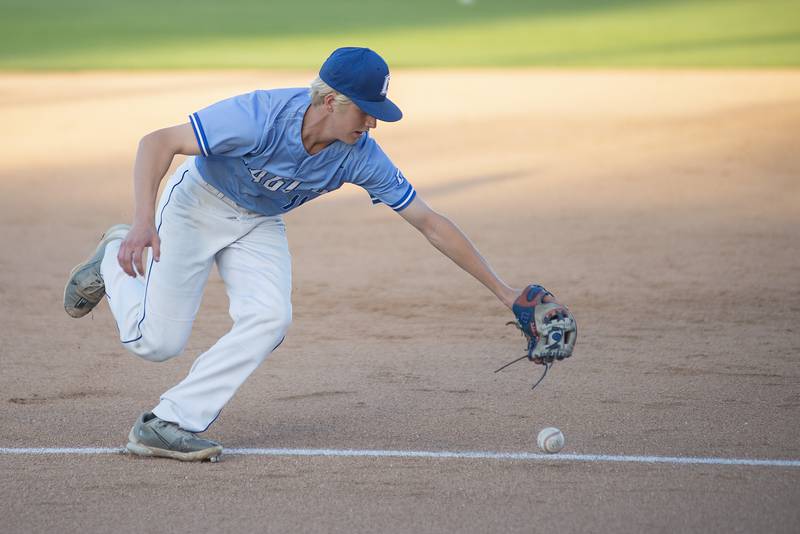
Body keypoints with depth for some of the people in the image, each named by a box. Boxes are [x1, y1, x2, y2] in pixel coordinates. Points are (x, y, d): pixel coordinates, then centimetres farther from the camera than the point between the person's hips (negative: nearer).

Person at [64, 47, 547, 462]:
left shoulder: (361, 156, -20)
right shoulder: (261, 116, -36)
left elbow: (430, 222, -13)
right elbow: (158, 142, -34)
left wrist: (502, 290, -14)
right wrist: (143, 222, -47)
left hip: (261, 225, 5)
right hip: (198, 203, -5)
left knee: (271, 319, -20)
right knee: (158, 341, -8)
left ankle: (167, 424, -15)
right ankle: (113, 260, 23)